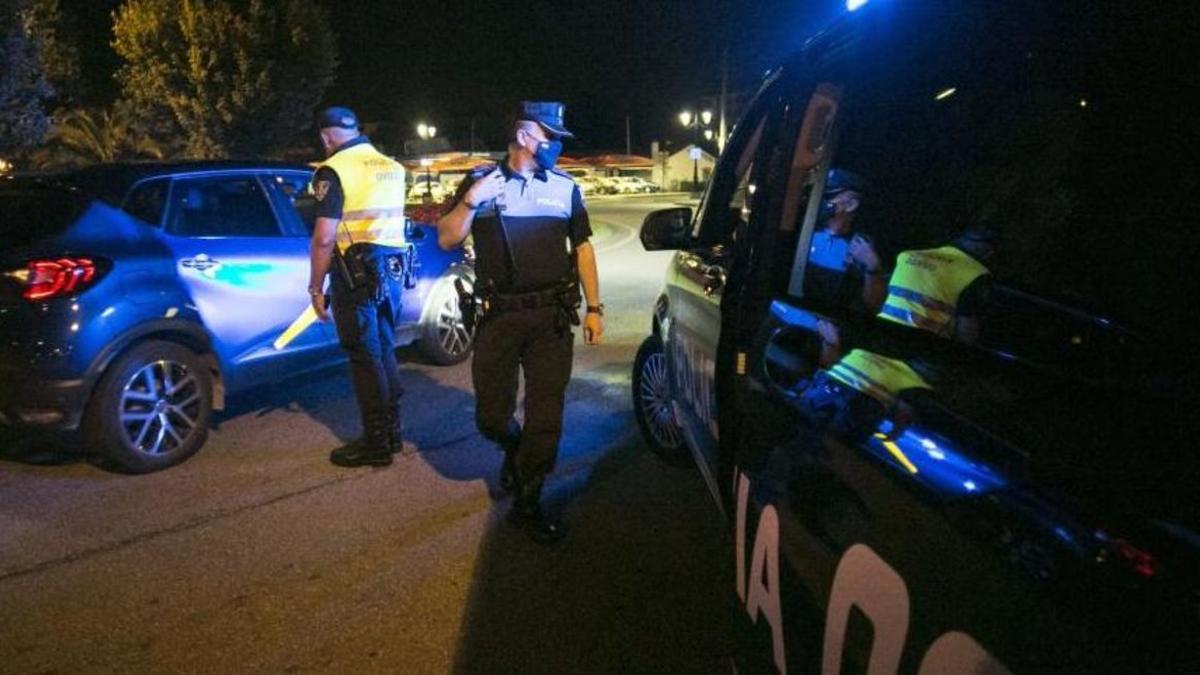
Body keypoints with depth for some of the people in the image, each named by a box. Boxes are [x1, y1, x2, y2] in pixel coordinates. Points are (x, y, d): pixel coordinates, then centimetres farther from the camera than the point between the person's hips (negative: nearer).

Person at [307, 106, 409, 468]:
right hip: (392, 269, 7)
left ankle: (376, 444, 6)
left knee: (365, 358, 0)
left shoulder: (334, 169, -8)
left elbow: (324, 238, -13)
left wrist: (316, 288, -7)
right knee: (384, 351, 16)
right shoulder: (392, 166, 14)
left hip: (357, 272, -7)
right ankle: (391, 432, 26)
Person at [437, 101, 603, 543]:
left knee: (546, 416, 2)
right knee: (491, 416, 6)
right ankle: (516, 449, 41)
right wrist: (470, 201, -14)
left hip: (552, 316, 1)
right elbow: (446, 240, 2)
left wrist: (594, 307, 5)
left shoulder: (565, 187, 7)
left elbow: (583, 248, 11)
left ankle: (528, 502, 17)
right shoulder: (480, 181, 4)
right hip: (498, 316, 0)